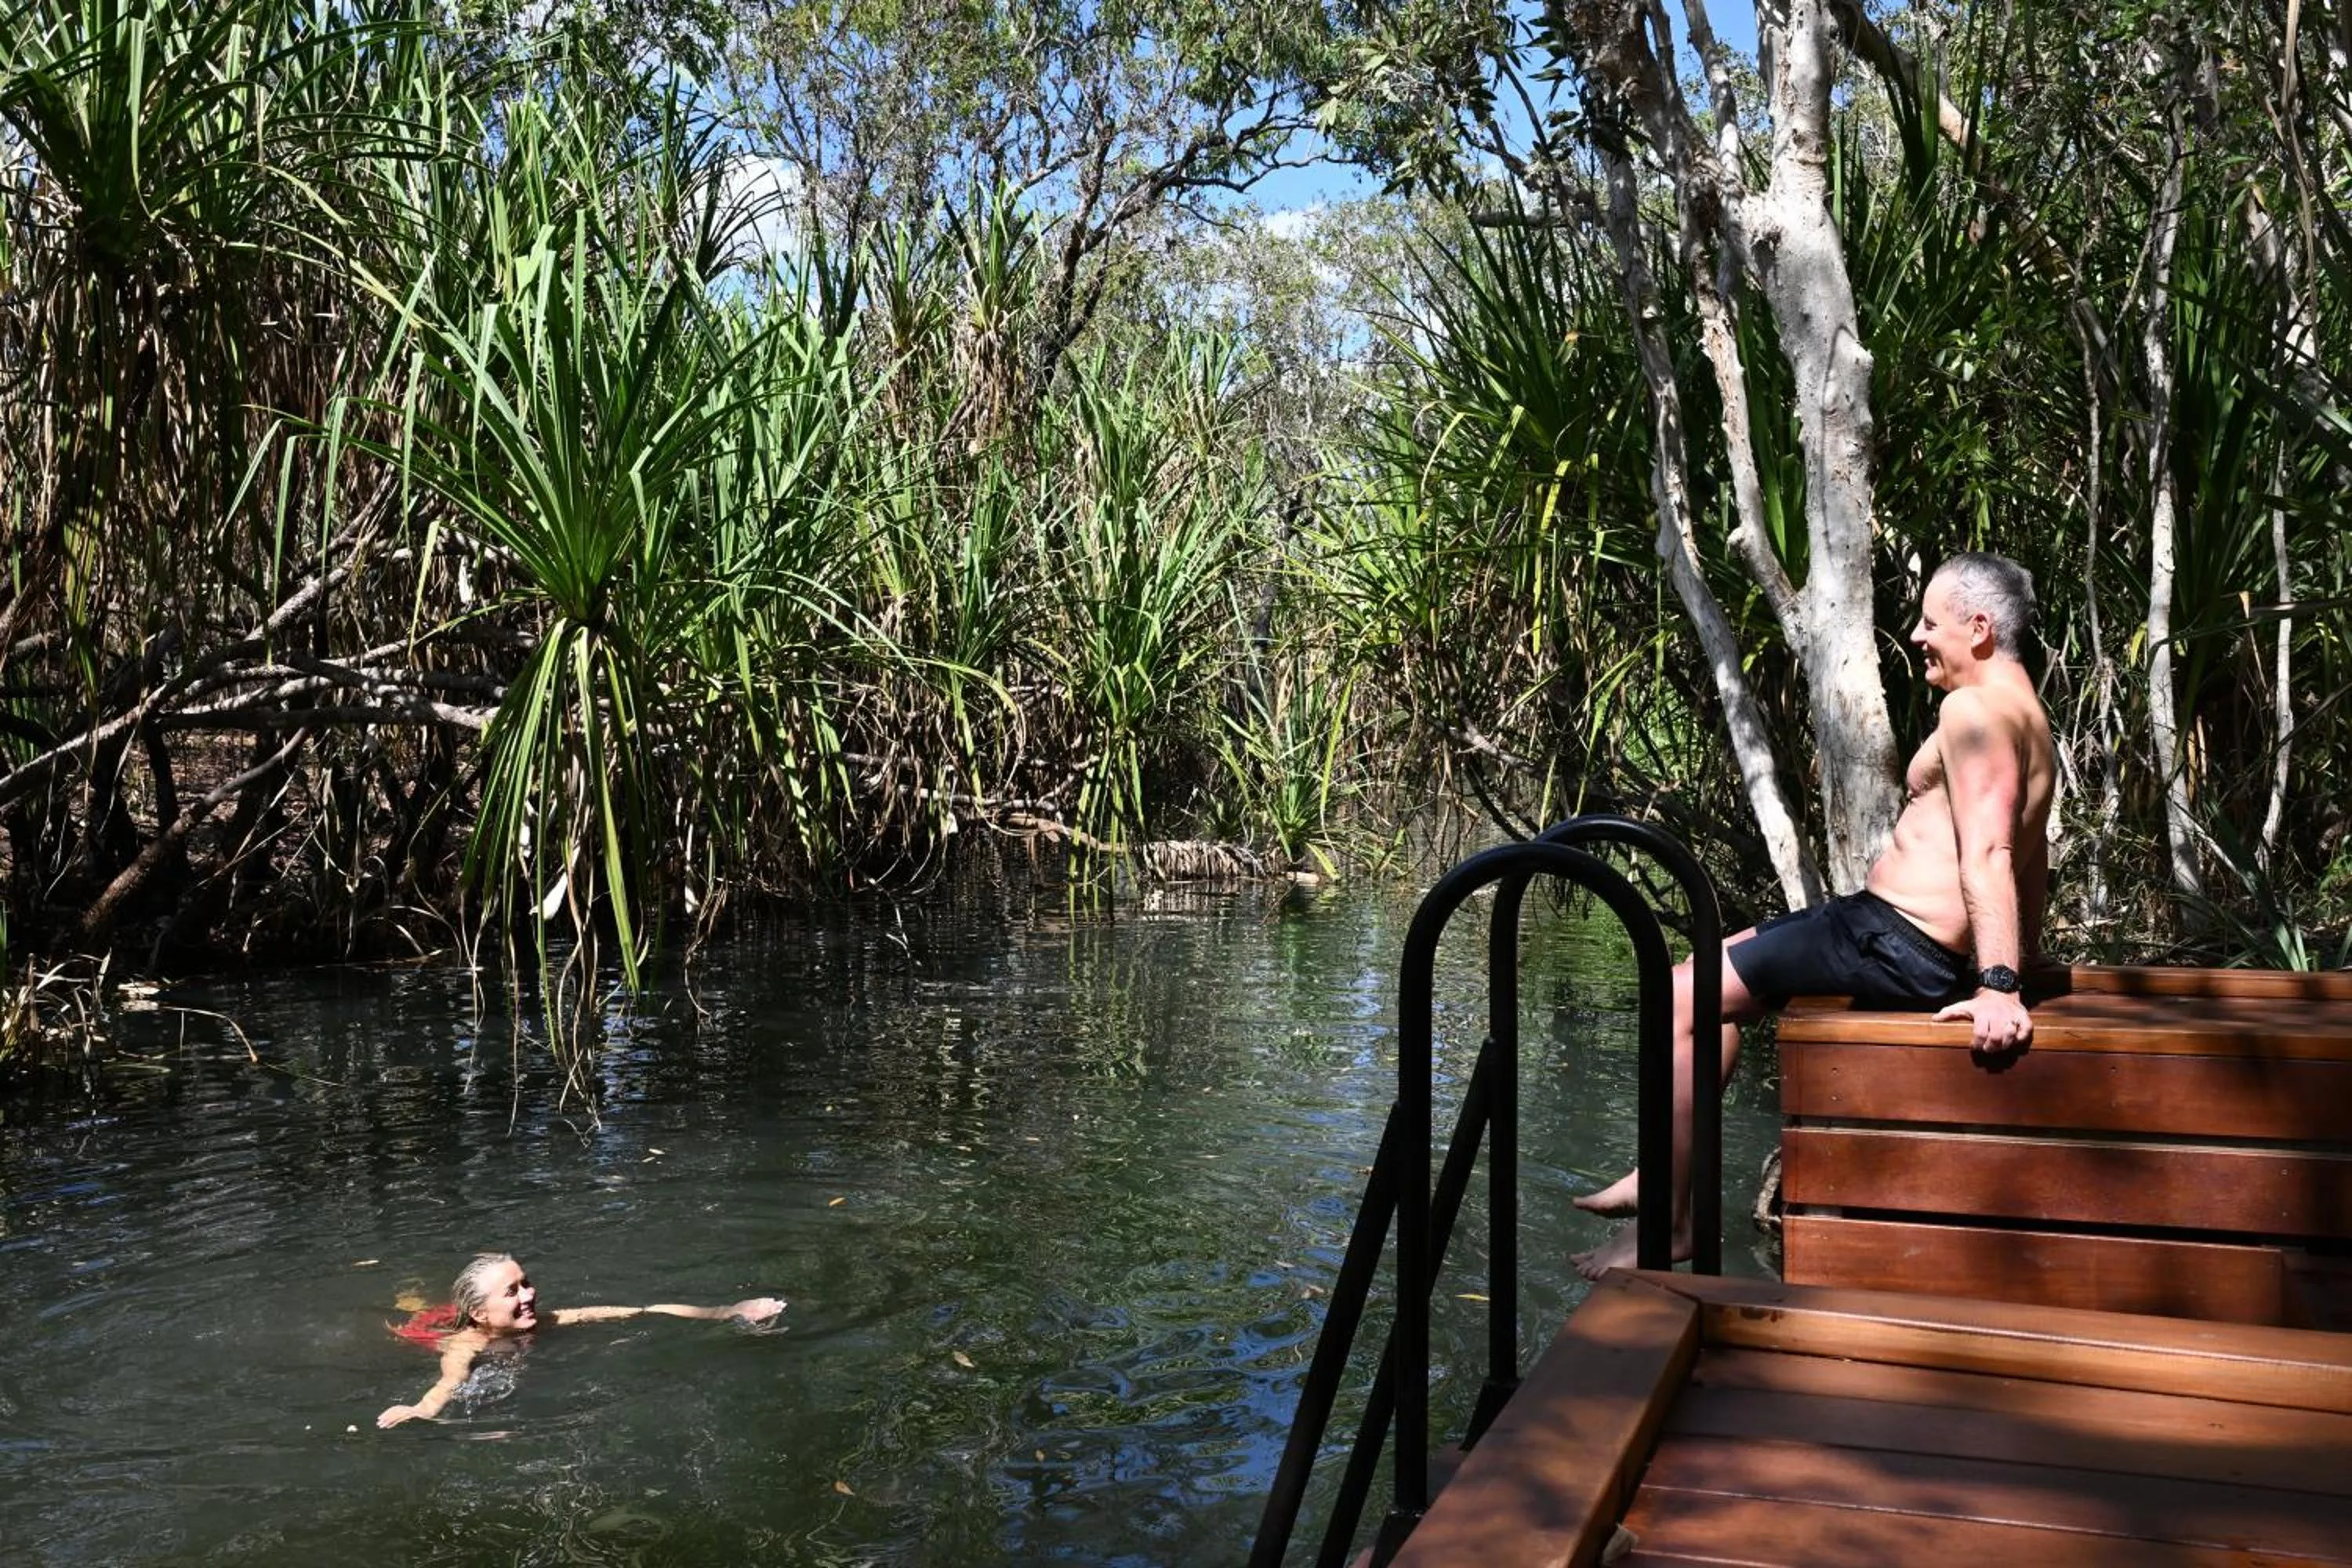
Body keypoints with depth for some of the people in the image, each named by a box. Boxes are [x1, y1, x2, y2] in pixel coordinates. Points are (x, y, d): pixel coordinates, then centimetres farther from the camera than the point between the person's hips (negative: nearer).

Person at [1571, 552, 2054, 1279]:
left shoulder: (1973, 709, -16)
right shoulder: (2024, 711, 17)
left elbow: (1988, 853, -27)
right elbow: (2029, 858, 22)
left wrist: (1998, 987, -34)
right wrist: (2018, 960, 29)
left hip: (1898, 943, -11)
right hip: (1911, 940, 11)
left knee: (1684, 997, -10)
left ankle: (1671, 1219, -2)